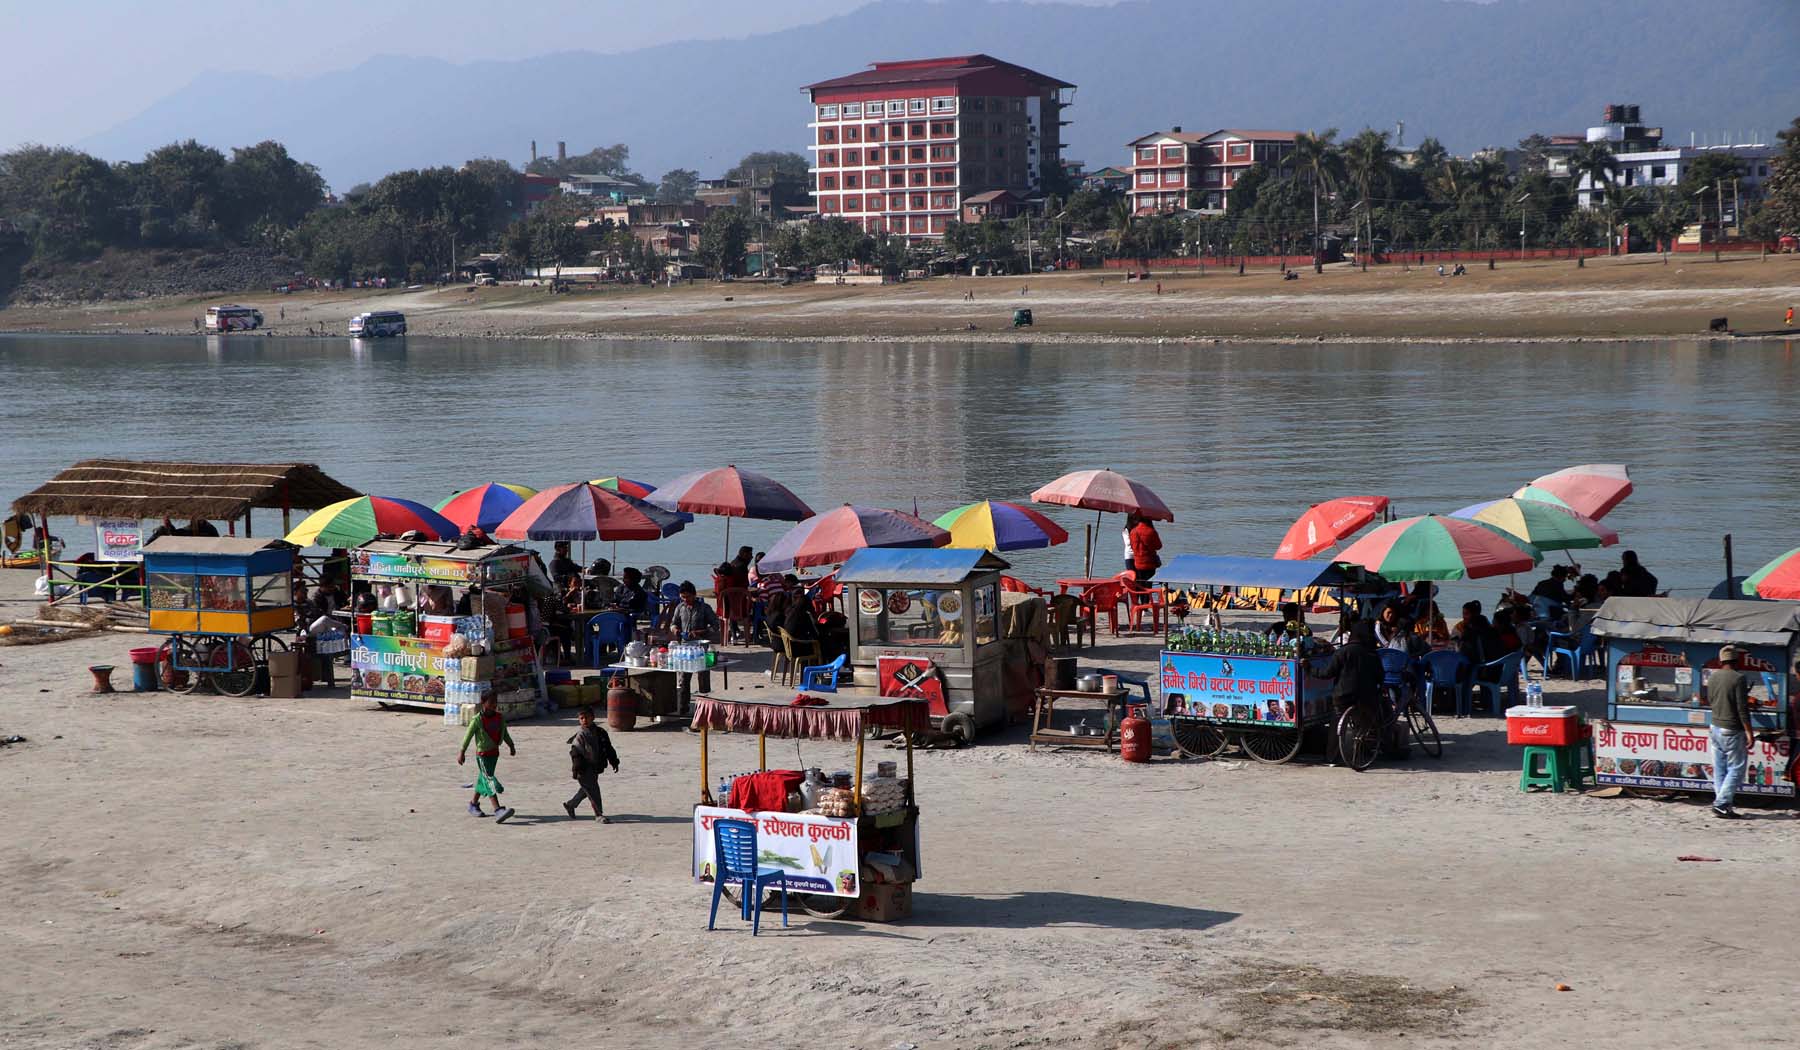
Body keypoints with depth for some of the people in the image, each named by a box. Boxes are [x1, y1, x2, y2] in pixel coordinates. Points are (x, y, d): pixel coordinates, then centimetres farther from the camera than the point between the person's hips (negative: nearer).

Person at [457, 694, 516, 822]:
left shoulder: (500, 717, 3)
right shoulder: (478, 720, -14)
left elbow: (504, 733, 18)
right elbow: (468, 735, -10)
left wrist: (511, 746, 22)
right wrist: (462, 752, -10)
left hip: (494, 753, 7)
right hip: (482, 754, -7)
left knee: (483, 779, 17)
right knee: (489, 780, -13)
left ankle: (473, 804, 35)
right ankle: (498, 810, -22)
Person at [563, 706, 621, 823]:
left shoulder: (600, 732, 6)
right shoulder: (580, 735, -12)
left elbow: (608, 749, 14)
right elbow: (575, 753, -15)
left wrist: (614, 762, 12)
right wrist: (576, 769, -21)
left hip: (596, 768, 7)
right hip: (584, 769, -7)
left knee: (586, 790, 19)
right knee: (593, 791, -7)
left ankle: (570, 805, 38)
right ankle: (599, 814, 1)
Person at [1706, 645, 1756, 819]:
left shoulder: (1713, 677, 6)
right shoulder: (1738, 678, -15)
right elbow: (1743, 709, -18)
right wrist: (1749, 732, -14)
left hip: (1716, 727, 7)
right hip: (1733, 731, -7)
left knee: (1719, 769, 10)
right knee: (1736, 768, -1)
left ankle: (1723, 805, 12)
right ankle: (1721, 804, -7)